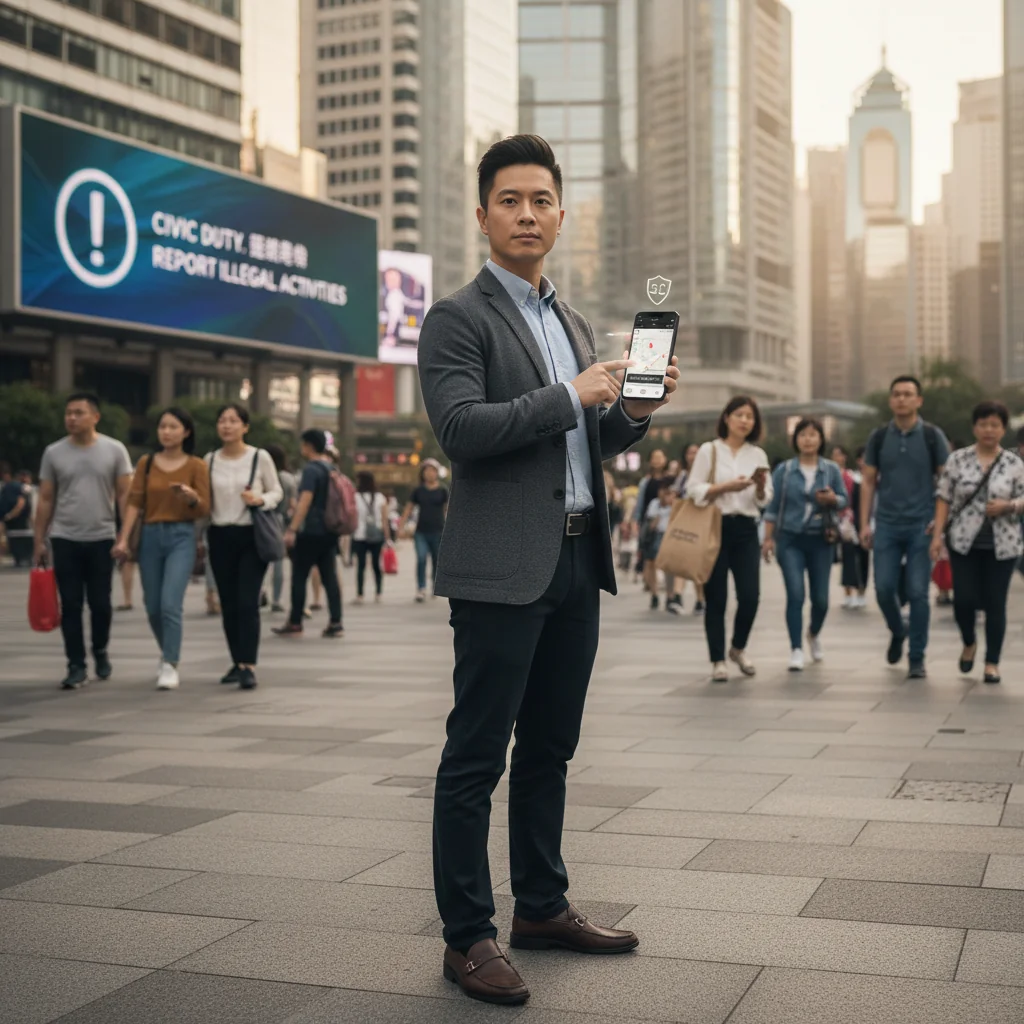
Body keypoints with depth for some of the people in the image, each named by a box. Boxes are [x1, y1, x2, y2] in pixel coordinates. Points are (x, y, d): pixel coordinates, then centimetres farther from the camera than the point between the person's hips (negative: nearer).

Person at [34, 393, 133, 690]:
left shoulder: (114, 450, -1)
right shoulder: (54, 453, 3)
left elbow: (125, 495, 0)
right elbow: (45, 500, 6)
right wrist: (39, 541, 3)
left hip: (102, 538, -1)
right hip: (65, 539, 1)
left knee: (100, 603, 6)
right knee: (71, 605, 0)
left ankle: (100, 651, 30)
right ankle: (76, 666, 6)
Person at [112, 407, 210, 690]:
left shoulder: (196, 466, 0)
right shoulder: (146, 463, 7)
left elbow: (204, 510, 0)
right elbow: (134, 503, 2)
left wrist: (191, 498, -22)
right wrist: (123, 539, -7)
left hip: (181, 537, -3)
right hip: (150, 536, 3)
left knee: (170, 603, -16)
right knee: (153, 607, 8)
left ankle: (170, 667, -10)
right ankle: (168, 655, 32)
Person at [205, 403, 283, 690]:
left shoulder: (260, 457, -2)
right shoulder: (210, 460, 7)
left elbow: (277, 492, 4)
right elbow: (205, 500, 13)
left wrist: (260, 500, -15)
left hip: (251, 536, -3)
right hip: (220, 536, 4)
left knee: (247, 602, -12)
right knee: (228, 603, 7)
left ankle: (249, 666, -14)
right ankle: (237, 662, 19)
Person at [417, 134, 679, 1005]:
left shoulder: (574, 324, 19)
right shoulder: (457, 319, -5)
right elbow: (461, 428, -18)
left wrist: (633, 413, 3)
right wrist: (569, 397, -17)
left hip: (577, 562, 8)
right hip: (503, 568, -8)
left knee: (549, 750, 16)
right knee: (477, 758, -2)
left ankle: (542, 906, 28)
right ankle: (467, 938, 6)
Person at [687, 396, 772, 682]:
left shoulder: (758, 455, 12)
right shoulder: (709, 450, 2)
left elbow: (764, 501, 11)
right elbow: (693, 490, -4)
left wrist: (760, 487, -9)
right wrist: (726, 487, -14)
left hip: (746, 529, 3)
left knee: (750, 595, -6)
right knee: (716, 598, -2)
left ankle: (738, 648, 20)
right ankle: (718, 660, 10)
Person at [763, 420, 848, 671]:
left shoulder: (832, 469, 4)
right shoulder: (784, 470, 2)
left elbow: (844, 499, 6)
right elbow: (773, 506, 3)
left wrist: (832, 499, -16)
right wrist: (768, 538, -1)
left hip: (821, 540, 1)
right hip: (790, 539, -1)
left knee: (820, 598, 4)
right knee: (795, 594, -13)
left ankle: (814, 635, 35)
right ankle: (796, 650, -6)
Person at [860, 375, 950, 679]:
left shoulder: (932, 436, 0)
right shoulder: (879, 437, 6)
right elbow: (869, 481, 8)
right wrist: (864, 523, 2)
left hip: (921, 527, -2)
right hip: (887, 525, 2)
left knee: (917, 593, -3)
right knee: (884, 588, -2)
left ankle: (917, 659, 6)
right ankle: (898, 632, 29)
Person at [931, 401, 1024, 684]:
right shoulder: (958, 459, 1)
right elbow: (944, 498, 2)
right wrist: (937, 535, -6)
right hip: (964, 542, 0)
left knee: (995, 604, 1)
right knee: (963, 599, -5)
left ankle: (992, 663, 12)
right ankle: (969, 642, 26)